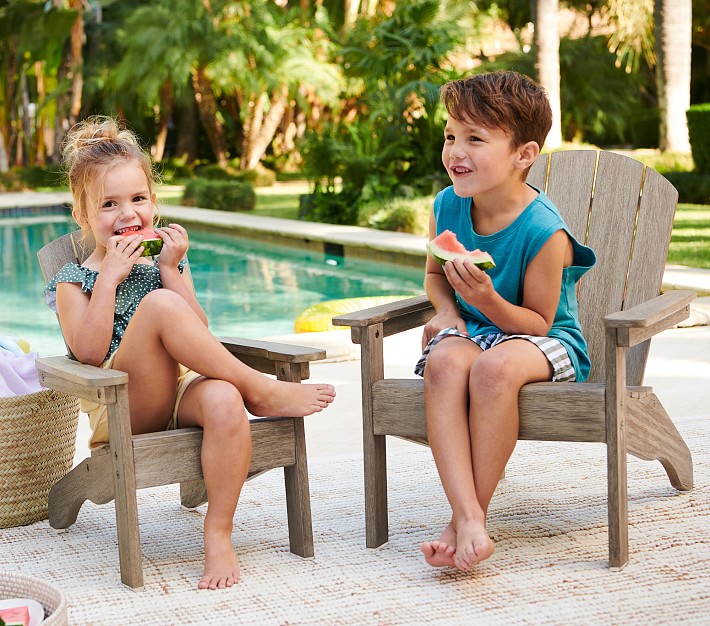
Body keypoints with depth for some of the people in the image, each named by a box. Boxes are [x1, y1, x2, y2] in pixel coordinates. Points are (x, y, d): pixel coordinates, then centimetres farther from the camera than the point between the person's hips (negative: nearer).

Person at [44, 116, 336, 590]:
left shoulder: (165, 264, 20)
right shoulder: (73, 282, 11)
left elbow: (198, 336, 5)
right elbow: (90, 353, -8)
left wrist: (171, 271, -2)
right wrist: (110, 278, -9)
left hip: (181, 390, 3)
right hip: (120, 409, -3)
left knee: (223, 400, -36)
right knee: (159, 304, -29)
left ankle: (219, 533, -25)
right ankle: (263, 390, -23)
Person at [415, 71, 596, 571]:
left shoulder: (544, 230, -21)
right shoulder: (447, 206, -3)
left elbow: (538, 322, -15)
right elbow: (434, 274, 17)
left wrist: (486, 297, -32)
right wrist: (447, 309, -4)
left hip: (546, 342, -4)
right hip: (471, 329, 5)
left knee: (495, 366, -39)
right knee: (444, 361, -32)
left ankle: (468, 518, -27)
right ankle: (468, 518, -42)